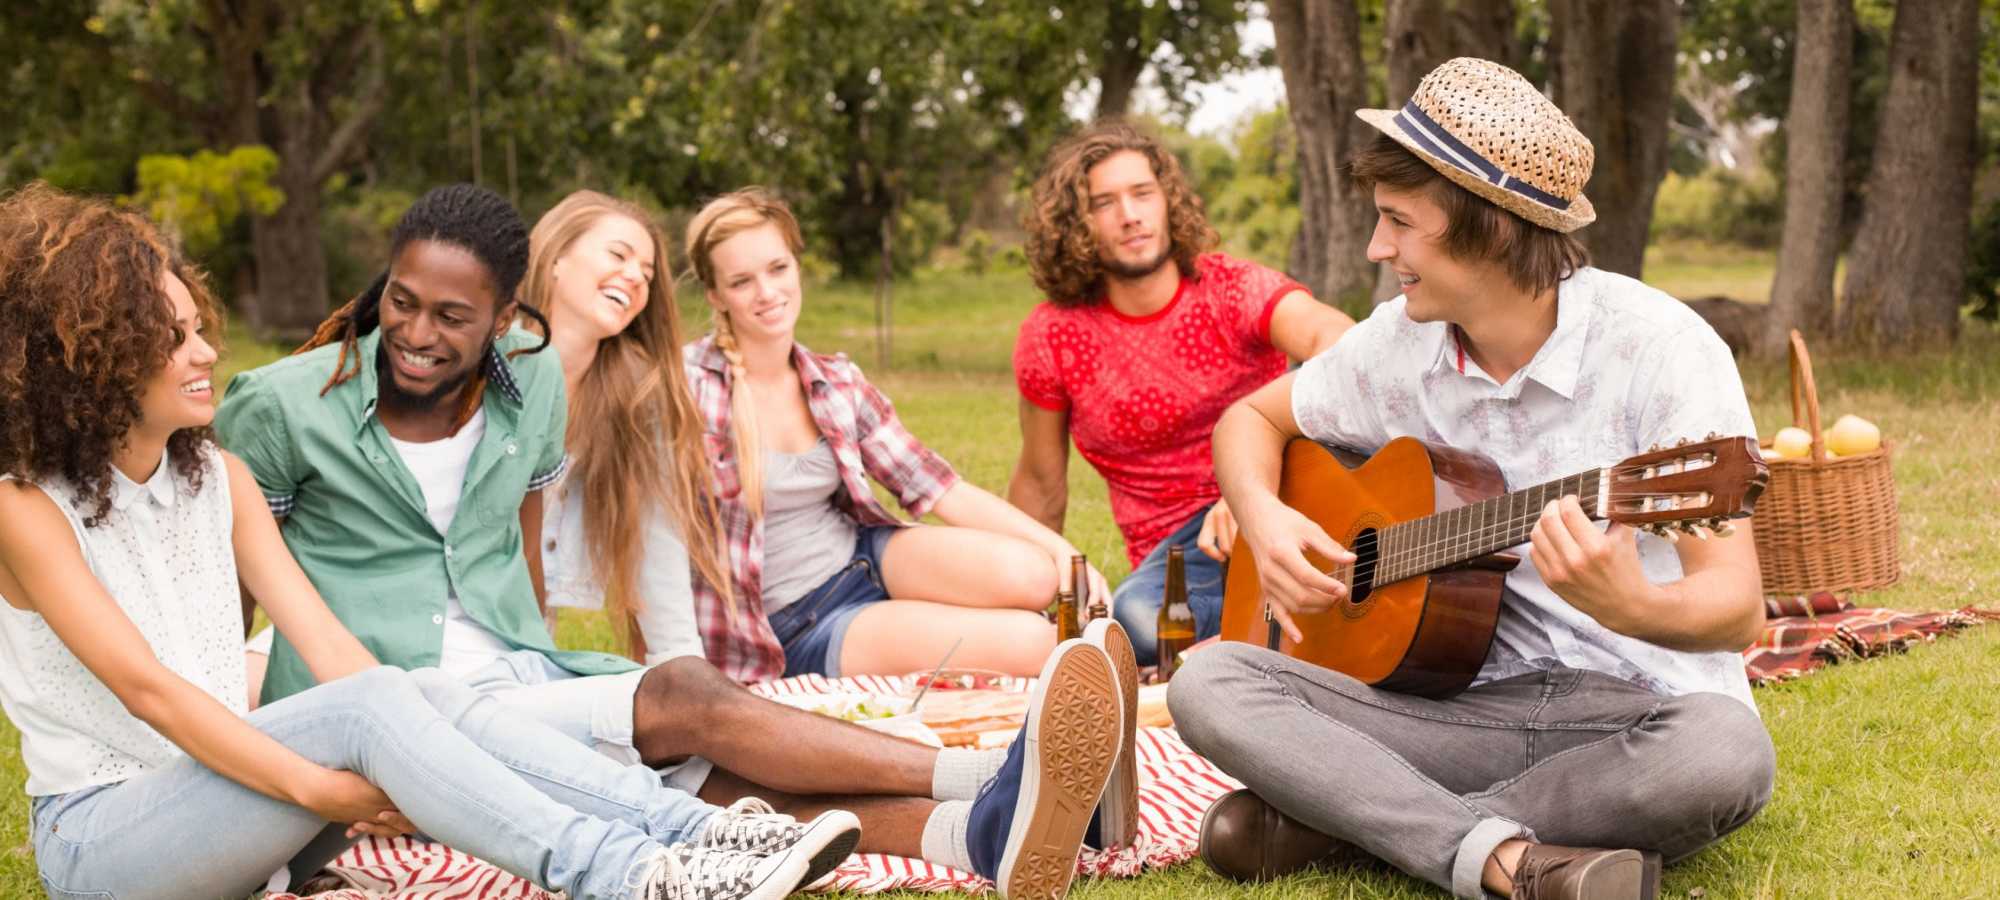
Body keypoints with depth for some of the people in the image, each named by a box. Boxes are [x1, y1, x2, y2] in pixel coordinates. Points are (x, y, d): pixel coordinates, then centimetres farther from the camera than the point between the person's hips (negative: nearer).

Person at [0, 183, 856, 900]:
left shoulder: (217, 476, 9)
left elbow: (320, 634, -1)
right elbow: (143, 684, -21)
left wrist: (395, 759, -18)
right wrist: (316, 785, -30)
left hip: (221, 786, 6)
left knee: (424, 695, -22)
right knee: (369, 706, -29)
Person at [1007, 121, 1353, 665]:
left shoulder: (1234, 289, -8)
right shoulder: (1051, 338, -1)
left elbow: (1332, 337, -30)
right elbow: (1040, 485, 12)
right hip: (1177, 544, 1)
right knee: (1138, 619, -35)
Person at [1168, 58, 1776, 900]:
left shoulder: (1658, 348, -14)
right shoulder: (1401, 343, 2)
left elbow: (1738, 608, -19)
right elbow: (1250, 419, 19)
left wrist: (1632, 608, -43)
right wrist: (1262, 517, -4)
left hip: (1638, 708, -3)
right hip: (1471, 705, 4)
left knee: (1722, 753, -39)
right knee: (1209, 683, -16)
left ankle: (1336, 817, -24)